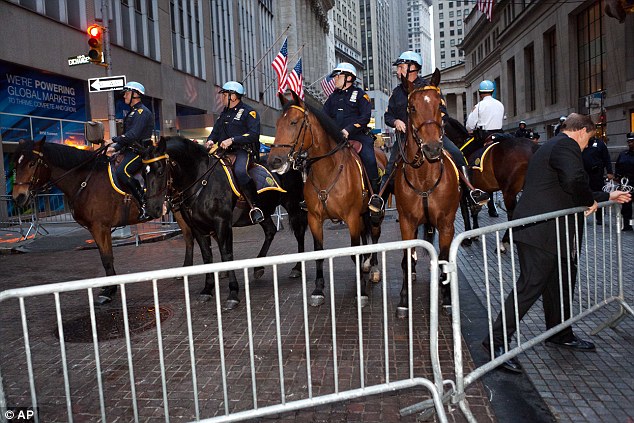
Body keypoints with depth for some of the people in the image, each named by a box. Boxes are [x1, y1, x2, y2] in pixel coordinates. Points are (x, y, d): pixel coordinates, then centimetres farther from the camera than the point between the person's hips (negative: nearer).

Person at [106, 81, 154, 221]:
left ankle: (144, 204, -24)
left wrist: (114, 140, -20)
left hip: (140, 151, -10)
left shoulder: (142, 112, -8)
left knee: (121, 171, -28)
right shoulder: (132, 112, 24)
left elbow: (133, 134, -21)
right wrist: (115, 148, 12)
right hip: (130, 151, 10)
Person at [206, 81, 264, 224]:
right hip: (224, 152, 8)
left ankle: (254, 206, -29)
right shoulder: (223, 114, 26)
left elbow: (254, 134, -12)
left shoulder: (248, 112, 1)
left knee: (240, 171, -37)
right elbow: (215, 131, 26)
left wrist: (232, 140, -20)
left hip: (243, 150, -8)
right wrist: (210, 140, 2)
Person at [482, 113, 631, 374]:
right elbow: (575, 181, -29)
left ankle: (561, 335, 35)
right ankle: (497, 341, -6)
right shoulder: (567, 145, -8)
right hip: (541, 233, -11)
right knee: (530, 286, -10)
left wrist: (608, 197, 38)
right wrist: (590, 201, -8)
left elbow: (569, 193, 32)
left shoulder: (552, 146, 25)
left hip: (549, 233, 11)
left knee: (560, 282, 20)